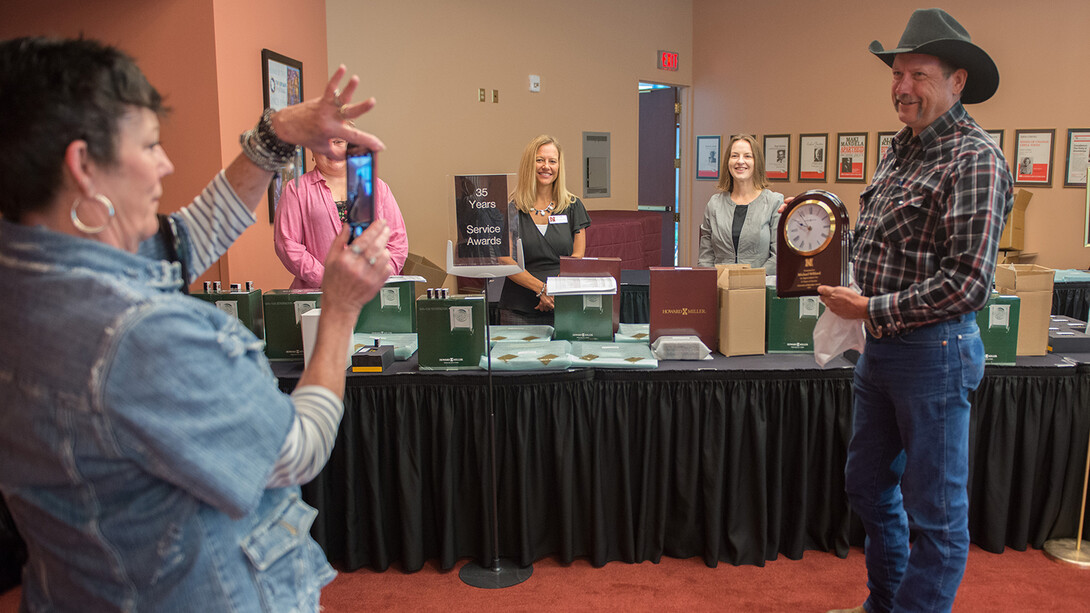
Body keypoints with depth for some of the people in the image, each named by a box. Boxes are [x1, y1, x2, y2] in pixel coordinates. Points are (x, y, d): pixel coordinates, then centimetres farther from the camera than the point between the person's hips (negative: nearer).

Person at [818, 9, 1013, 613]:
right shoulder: (900, 150, 11)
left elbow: (969, 282, -22)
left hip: (934, 350, -9)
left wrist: (871, 310, -17)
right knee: (867, 483, 21)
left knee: (934, 507, 6)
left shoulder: (974, 159, -15)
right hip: (880, 346, 10)